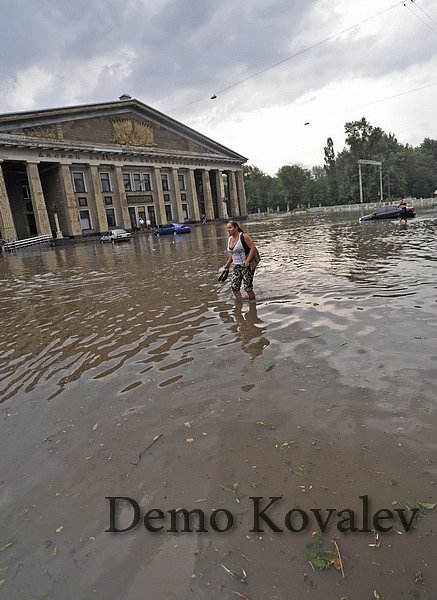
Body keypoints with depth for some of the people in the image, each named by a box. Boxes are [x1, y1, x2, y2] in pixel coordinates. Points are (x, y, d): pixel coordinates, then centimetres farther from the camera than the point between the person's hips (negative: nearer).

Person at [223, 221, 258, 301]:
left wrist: (247, 261, -24)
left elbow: (253, 248, -17)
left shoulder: (243, 236, -11)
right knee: (234, 286, 0)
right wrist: (227, 265, 18)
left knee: (248, 287, -6)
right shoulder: (230, 239, 11)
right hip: (237, 266, 7)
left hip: (246, 265, -7)